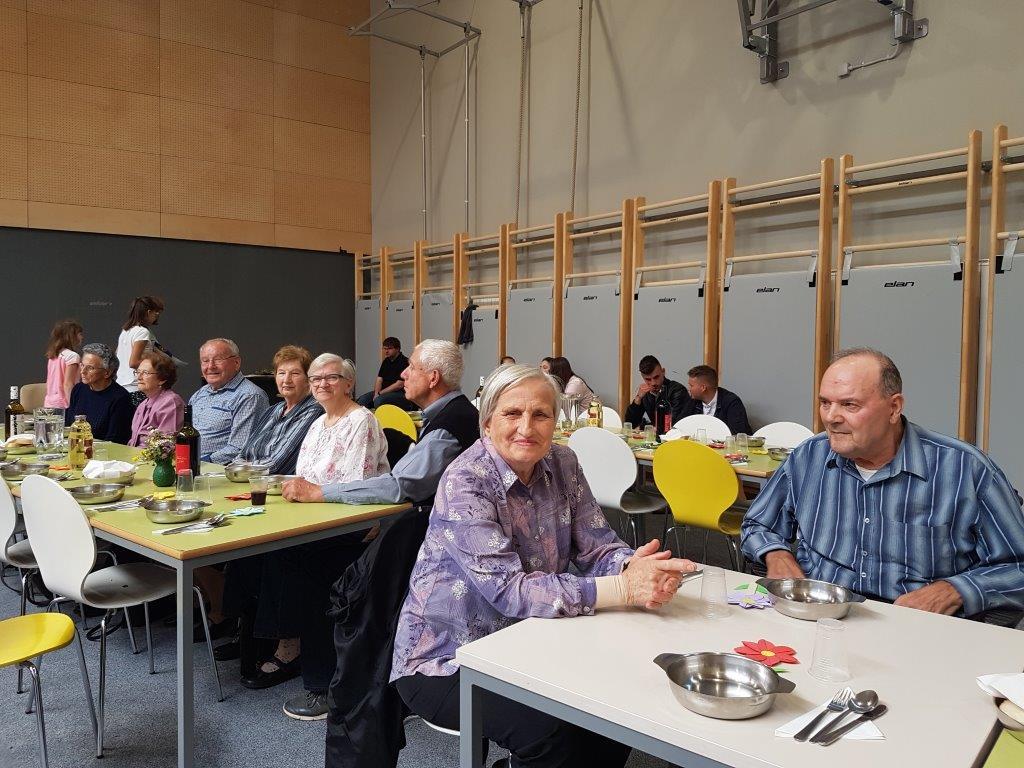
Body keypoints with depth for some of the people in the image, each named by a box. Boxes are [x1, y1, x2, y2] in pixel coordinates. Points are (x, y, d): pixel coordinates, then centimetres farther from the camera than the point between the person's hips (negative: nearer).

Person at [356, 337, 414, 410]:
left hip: (400, 393, -8)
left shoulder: (404, 362, -11)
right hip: (385, 392, 8)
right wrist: (376, 393, -10)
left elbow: (399, 385, -17)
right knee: (362, 399, -9)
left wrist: (380, 393, -14)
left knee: (379, 400, -33)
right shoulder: (386, 361, 15)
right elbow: (379, 380, 11)